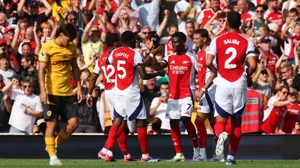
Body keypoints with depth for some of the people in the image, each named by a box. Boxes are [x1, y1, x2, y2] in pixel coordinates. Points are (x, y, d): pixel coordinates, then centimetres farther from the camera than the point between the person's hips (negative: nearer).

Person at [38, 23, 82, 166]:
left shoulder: (72, 47, 8)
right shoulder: (47, 47, -9)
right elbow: (41, 70, -12)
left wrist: (79, 87, 11)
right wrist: (43, 90, -20)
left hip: (67, 92, 5)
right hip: (52, 92, -5)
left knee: (74, 123, -1)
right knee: (52, 123, -5)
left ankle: (54, 145, 19)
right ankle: (52, 156, 1)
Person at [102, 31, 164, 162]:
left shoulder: (115, 53, 5)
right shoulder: (135, 54, -13)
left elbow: (108, 62, 28)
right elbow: (144, 76, -17)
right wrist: (158, 74, 0)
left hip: (118, 92, 6)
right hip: (132, 93, -6)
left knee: (117, 122, 8)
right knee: (141, 122, 4)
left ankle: (108, 153, -5)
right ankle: (145, 155, 8)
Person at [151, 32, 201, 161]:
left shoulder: (191, 59, -2)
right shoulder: (169, 58, 8)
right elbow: (157, 67, -8)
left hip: (186, 96, -5)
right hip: (173, 96, 5)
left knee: (185, 119, -18)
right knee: (173, 123, 1)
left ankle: (196, 149, -3)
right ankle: (179, 154, 7)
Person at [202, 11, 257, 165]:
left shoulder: (217, 41, 0)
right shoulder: (246, 42, -1)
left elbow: (208, 62, -8)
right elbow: (252, 65, -10)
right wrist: (247, 74, 12)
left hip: (223, 83, -1)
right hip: (240, 84, 1)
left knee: (220, 120, 6)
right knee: (236, 121, 14)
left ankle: (221, 134, -31)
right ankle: (231, 156, 12)